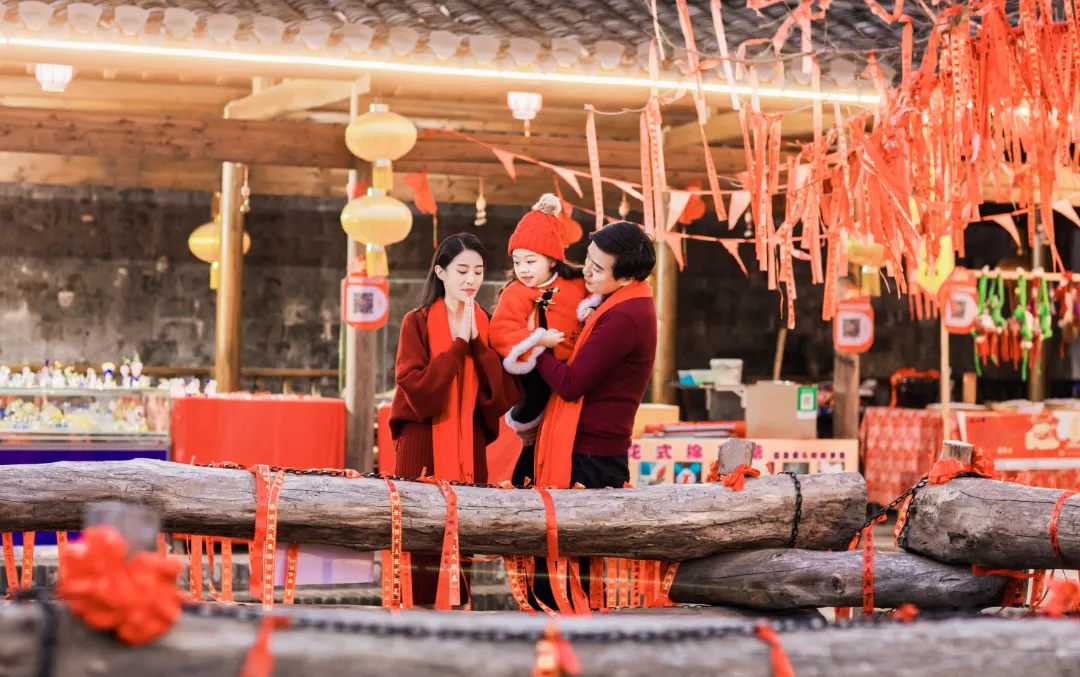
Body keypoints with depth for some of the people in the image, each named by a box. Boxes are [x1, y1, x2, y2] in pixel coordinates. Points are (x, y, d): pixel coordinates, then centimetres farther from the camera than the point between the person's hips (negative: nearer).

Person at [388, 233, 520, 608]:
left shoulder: (487, 326, 9)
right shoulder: (417, 323, 0)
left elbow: (507, 394, -3)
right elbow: (416, 389, -13)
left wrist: (477, 342, -10)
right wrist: (458, 345, -14)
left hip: (469, 446, 3)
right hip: (423, 444, -3)